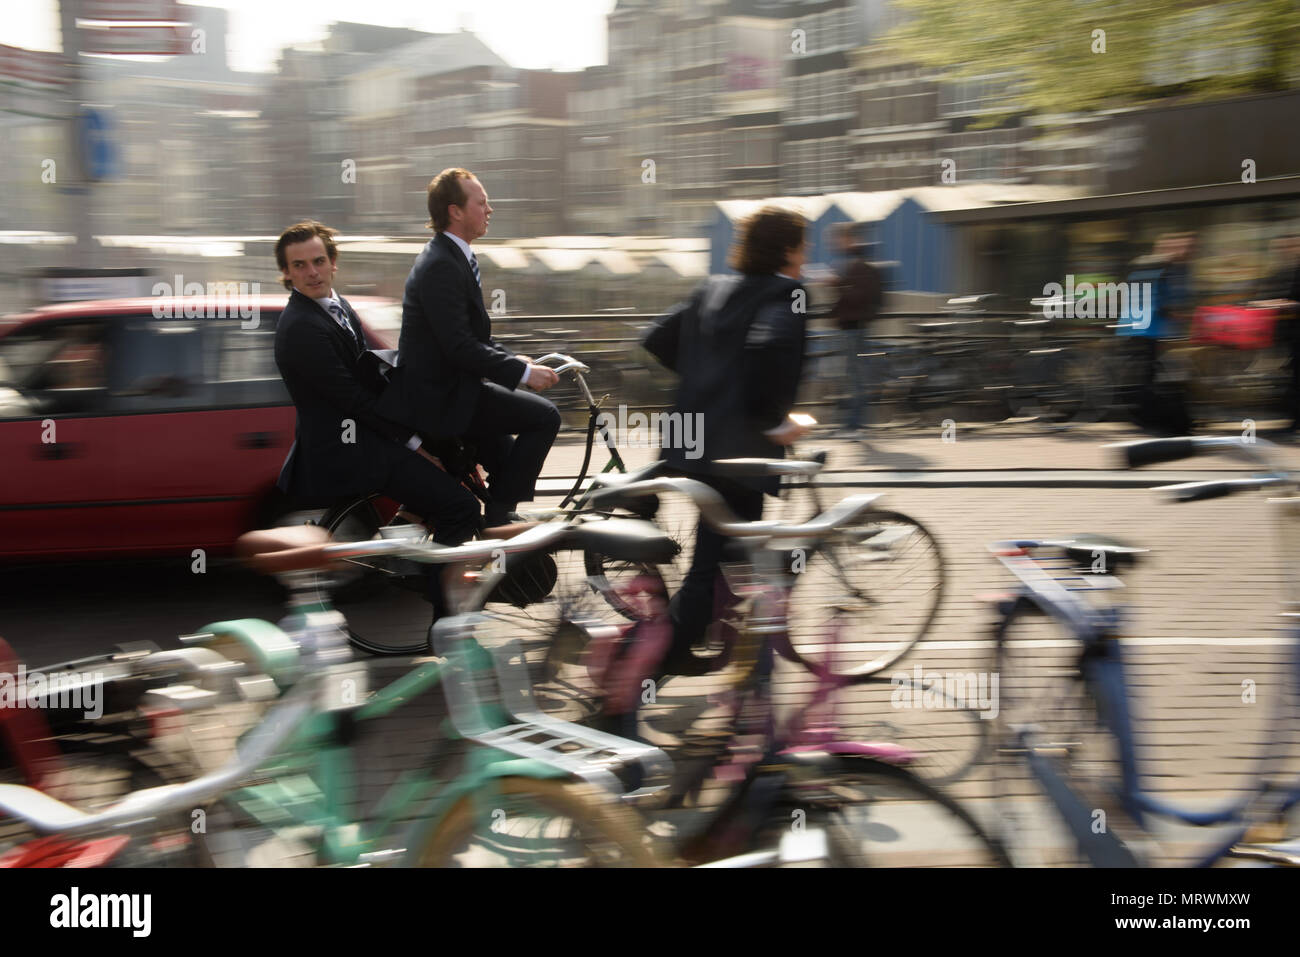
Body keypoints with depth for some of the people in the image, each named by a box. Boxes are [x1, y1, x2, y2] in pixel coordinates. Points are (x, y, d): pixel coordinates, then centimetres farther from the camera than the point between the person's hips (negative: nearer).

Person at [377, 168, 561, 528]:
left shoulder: (451, 257, 13)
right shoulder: (440, 266, -20)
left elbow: (473, 336, 19)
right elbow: (460, 348, -26)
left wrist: (514, 359, 5)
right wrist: (523, 372, -22)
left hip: (444, 387, 11)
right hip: (437, 398, -11)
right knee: (544, 416, -15)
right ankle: (498, 517, -7)